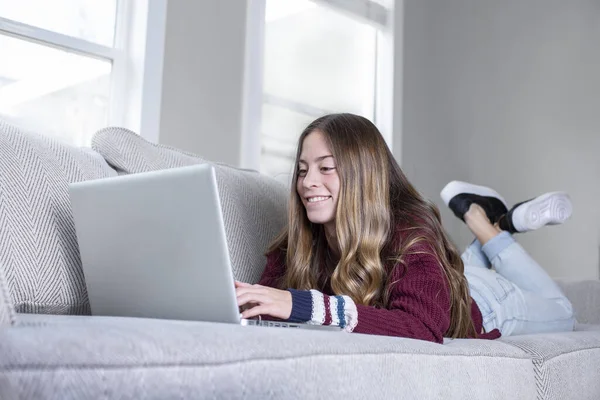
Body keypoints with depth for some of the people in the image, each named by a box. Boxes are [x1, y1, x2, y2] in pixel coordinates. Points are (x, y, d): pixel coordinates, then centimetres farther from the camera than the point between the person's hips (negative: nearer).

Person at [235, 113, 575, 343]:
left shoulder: (411, 234, -44)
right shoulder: (298, 242, -29)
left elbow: (422, 329, -57)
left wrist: (307, 306, -66)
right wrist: (245, 300, -53)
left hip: (480, 306, -4)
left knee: (562, 316, 28)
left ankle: (484, 223, 27)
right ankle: (494, 223, 35)